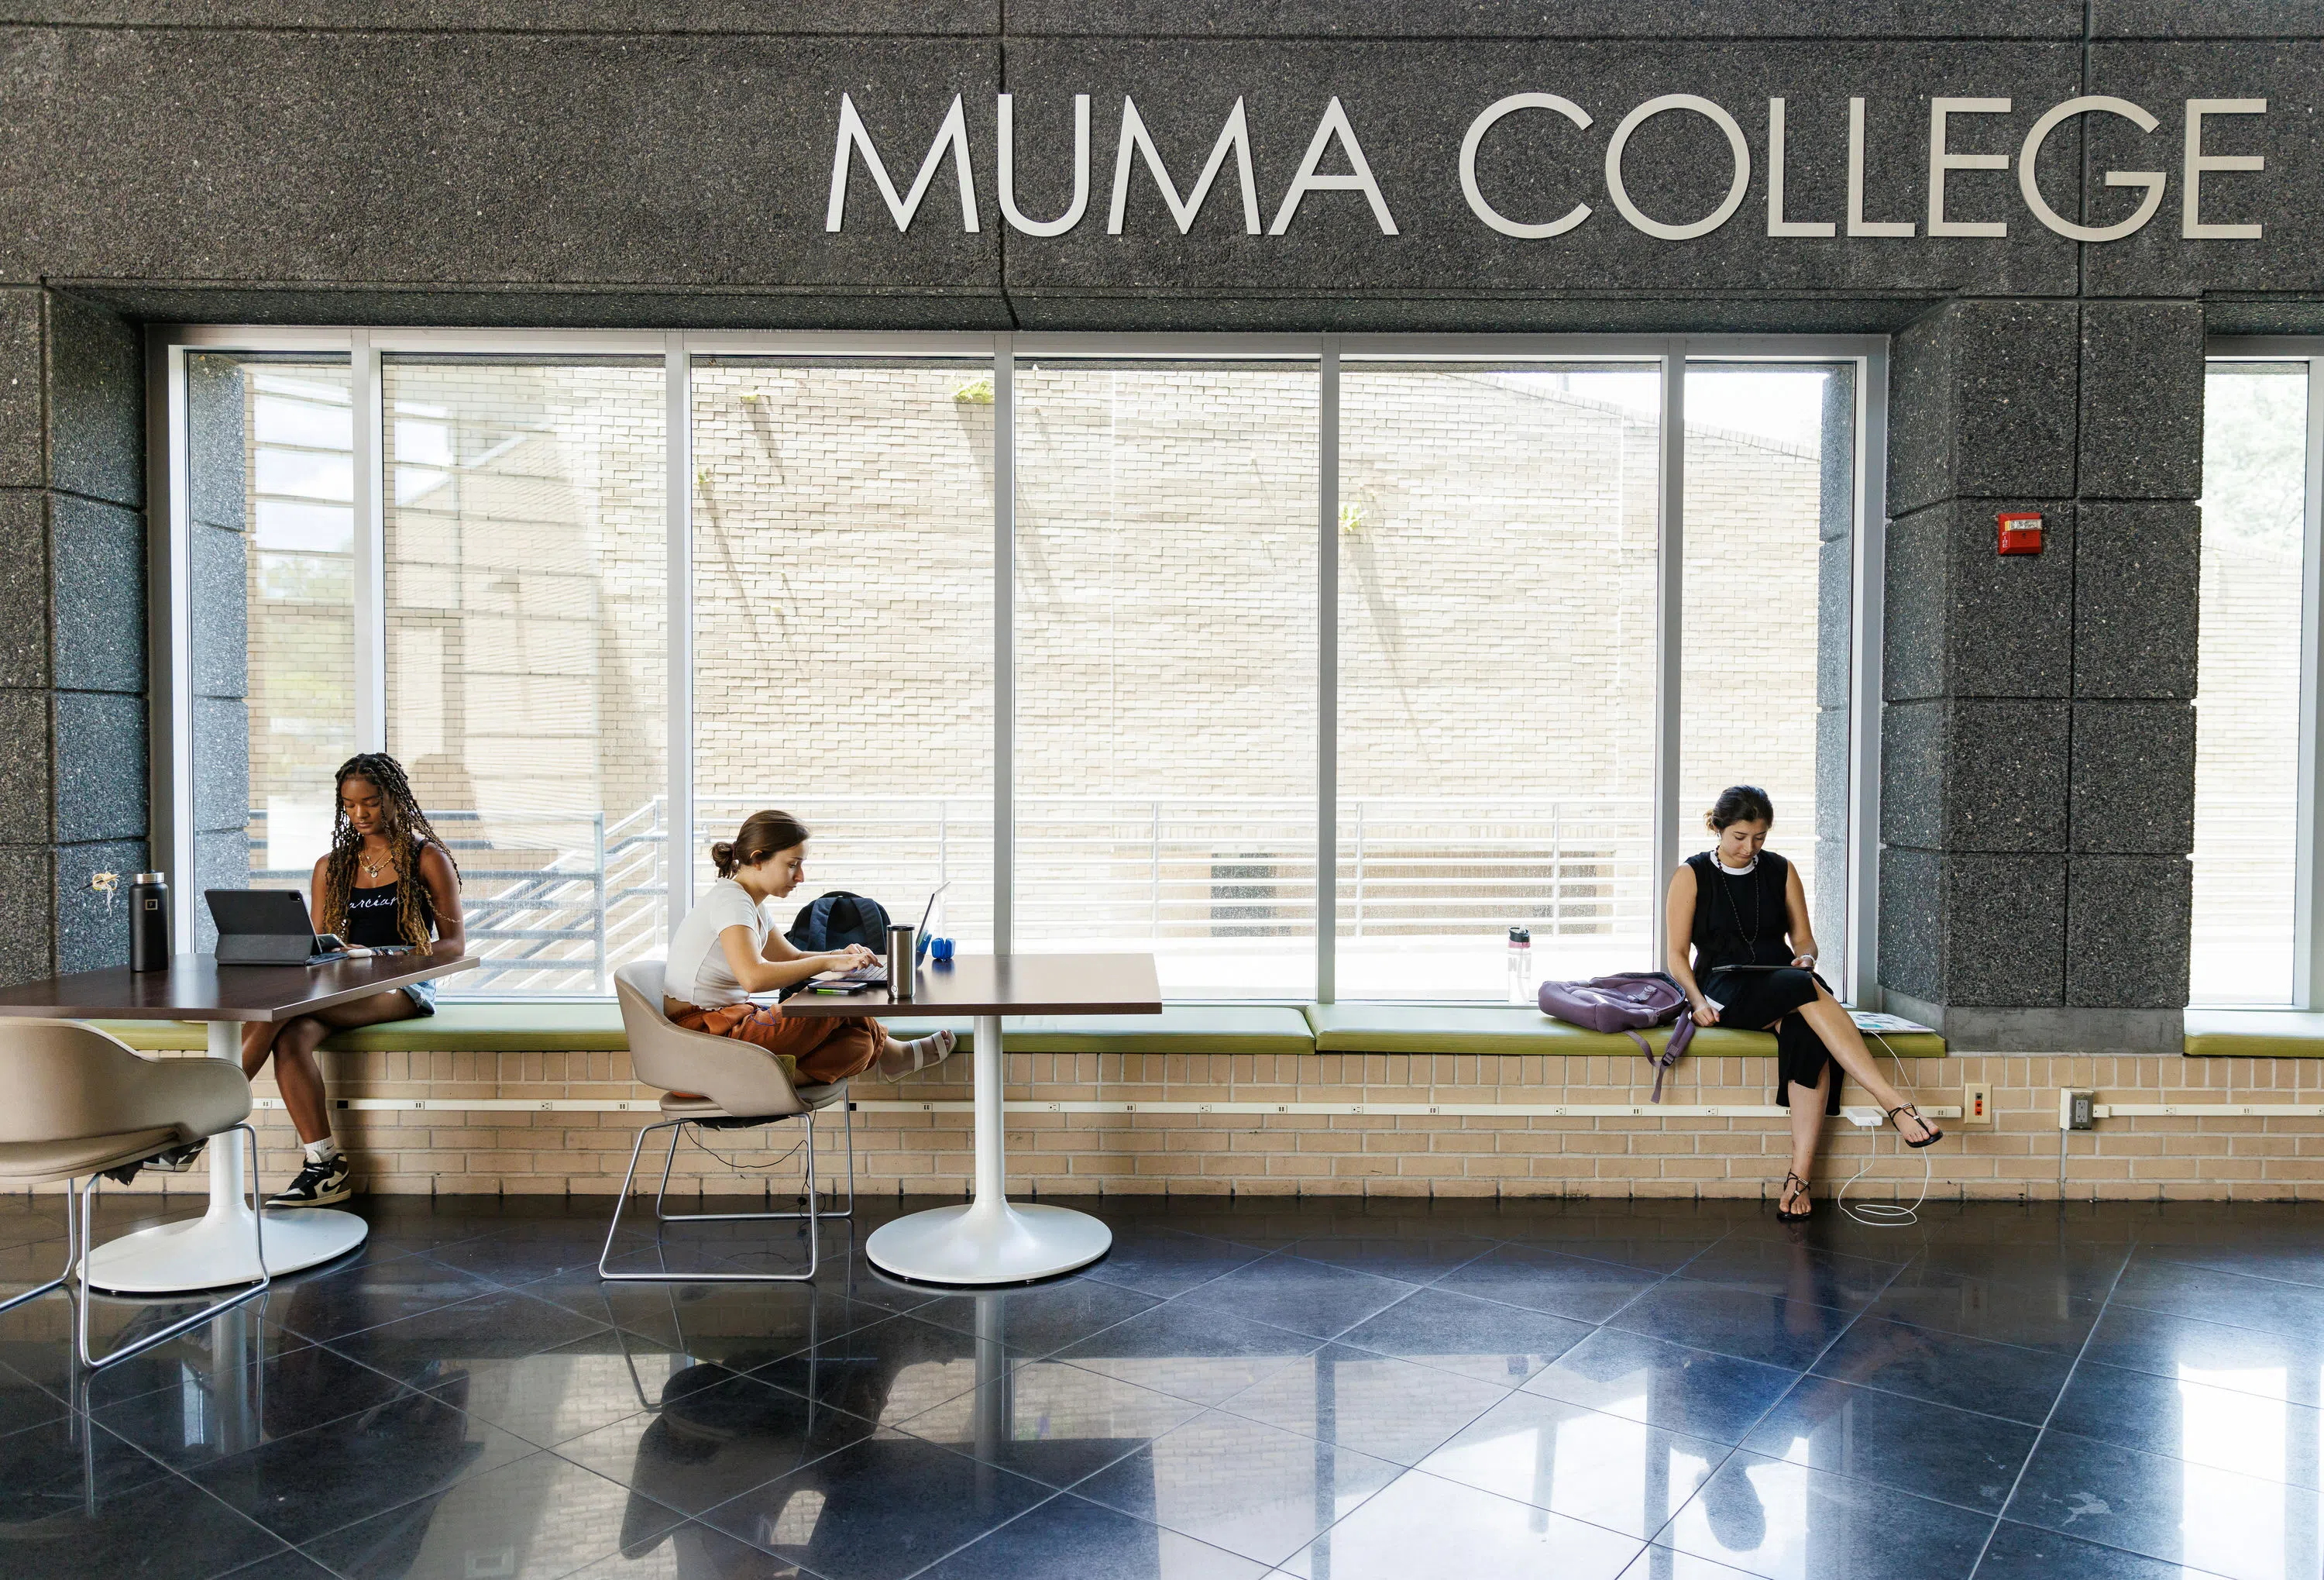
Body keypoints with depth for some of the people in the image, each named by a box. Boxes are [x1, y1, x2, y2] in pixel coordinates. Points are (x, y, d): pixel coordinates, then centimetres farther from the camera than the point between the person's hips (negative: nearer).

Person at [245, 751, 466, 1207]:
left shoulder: (428, 859, 5)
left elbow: (454, 945, 0)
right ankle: (325, 1168, -28)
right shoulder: (332, 866, 19)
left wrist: (386, 956, -16)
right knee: (290, 1038, -30)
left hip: (405, 987, -4)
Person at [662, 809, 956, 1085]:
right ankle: (892, 1054, 15)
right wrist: (829, 962, -25)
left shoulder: (749, 903, 15)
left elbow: (792, 958, 23)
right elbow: (753, 977, -31)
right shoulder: (731, 900, -17)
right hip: (703, 1031, -10)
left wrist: (840, 956, 2)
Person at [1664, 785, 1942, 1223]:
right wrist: (1698, 1001, -15)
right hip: (1725, 988, -3)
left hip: (1783, 983, 3)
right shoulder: (1691, 877, 4)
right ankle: (1895, 1105, -41)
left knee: (1807, 1035, -34)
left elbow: (1803, 938, 17)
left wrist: (1806, 958, -7)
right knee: (1805, 990, -35)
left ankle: (1800, 1175, -37)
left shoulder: (1781, 871, 14)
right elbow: (1677, 954, 1)